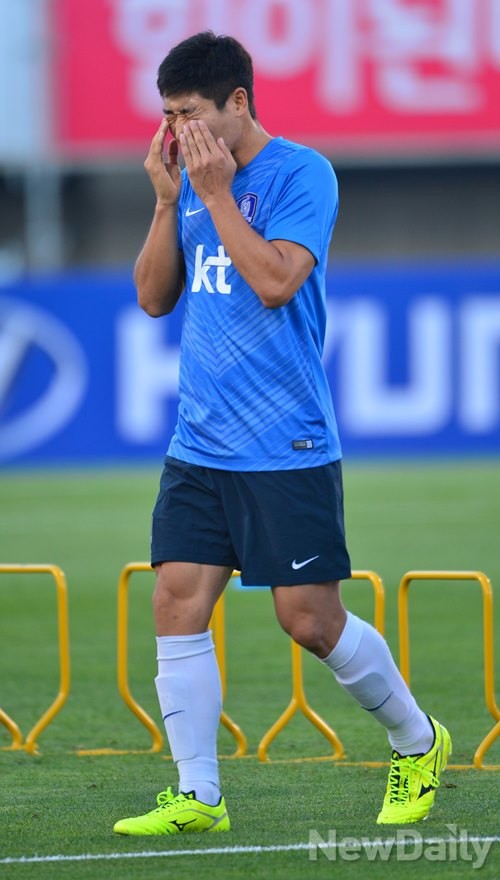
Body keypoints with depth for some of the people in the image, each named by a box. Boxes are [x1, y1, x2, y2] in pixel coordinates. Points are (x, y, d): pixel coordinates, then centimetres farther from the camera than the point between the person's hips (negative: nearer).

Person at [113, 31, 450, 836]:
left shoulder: (301, 174, -9)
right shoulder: (192, 181, 11)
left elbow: (276, 281, -20)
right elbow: (154, 297, 10)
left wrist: (215, 193, -18)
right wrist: (167, 199, -1)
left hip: (285, 451, -6)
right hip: (198, 446, 6)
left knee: (311, 619, -3)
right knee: (178, 600, -5)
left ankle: (417, 741, 20)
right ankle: (197, 795, 0)